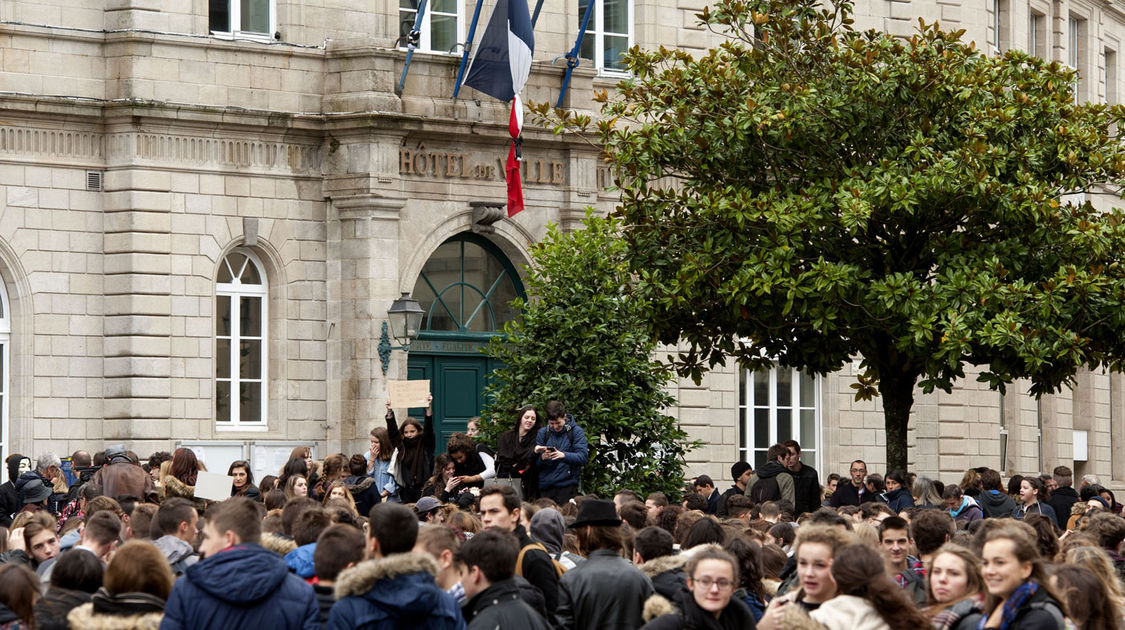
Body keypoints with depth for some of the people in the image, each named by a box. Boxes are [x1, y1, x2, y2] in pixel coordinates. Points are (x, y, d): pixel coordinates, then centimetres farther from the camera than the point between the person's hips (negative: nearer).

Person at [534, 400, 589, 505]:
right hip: (546, 487, 3)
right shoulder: (542, 433, 10)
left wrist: (564, 455, -27)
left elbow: (583, 457, -10)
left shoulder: (576, 431, 1)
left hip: (567, 485, -3)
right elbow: (536, 463, 5)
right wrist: (542, 458, -18)